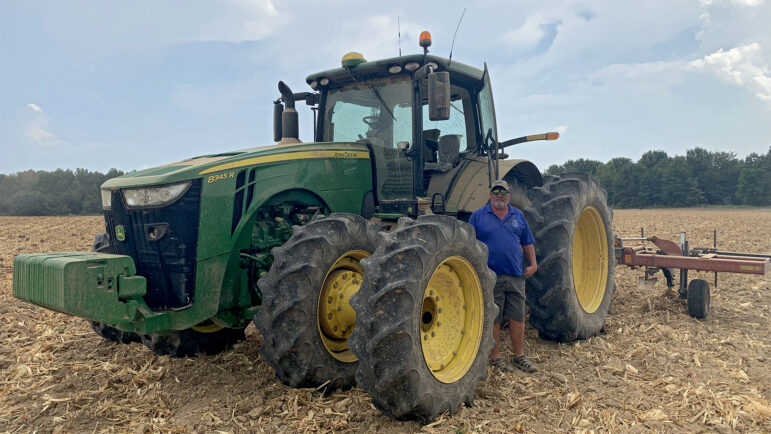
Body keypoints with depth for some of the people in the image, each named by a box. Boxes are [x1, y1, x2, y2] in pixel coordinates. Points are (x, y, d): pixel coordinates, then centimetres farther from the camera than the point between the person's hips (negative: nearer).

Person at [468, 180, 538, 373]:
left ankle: (519, 356, 21)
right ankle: (495, 357, 16)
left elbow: (528, 242, 17)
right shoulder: (478, 216, 1)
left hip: (516, 276, 3)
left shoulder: (518, 216, 12)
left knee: (517, 317, 8)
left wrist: (533, 264, 7)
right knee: (493, 319, 4)